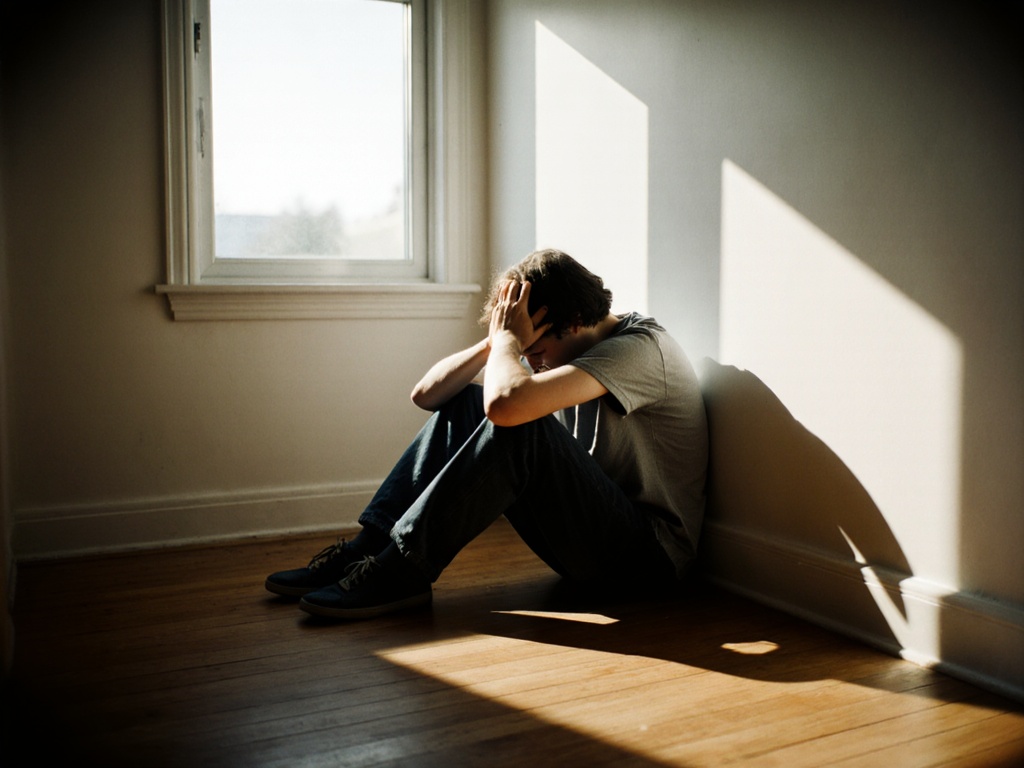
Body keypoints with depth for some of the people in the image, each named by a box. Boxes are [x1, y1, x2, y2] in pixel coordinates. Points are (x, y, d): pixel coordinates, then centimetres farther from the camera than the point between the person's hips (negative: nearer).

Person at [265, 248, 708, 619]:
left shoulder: (639, 347, -19)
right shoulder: (561, 350, 7)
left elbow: (505, 402, -36)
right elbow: (427, 394, 4)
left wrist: (507, 339, -17)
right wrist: (495, 341, -9)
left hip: (650, 552, -8)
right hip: (588, 537, 8)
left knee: (523, 424, -31)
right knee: (463, 403, 1)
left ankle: (403, 570, -20)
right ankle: (367, 548, -6)